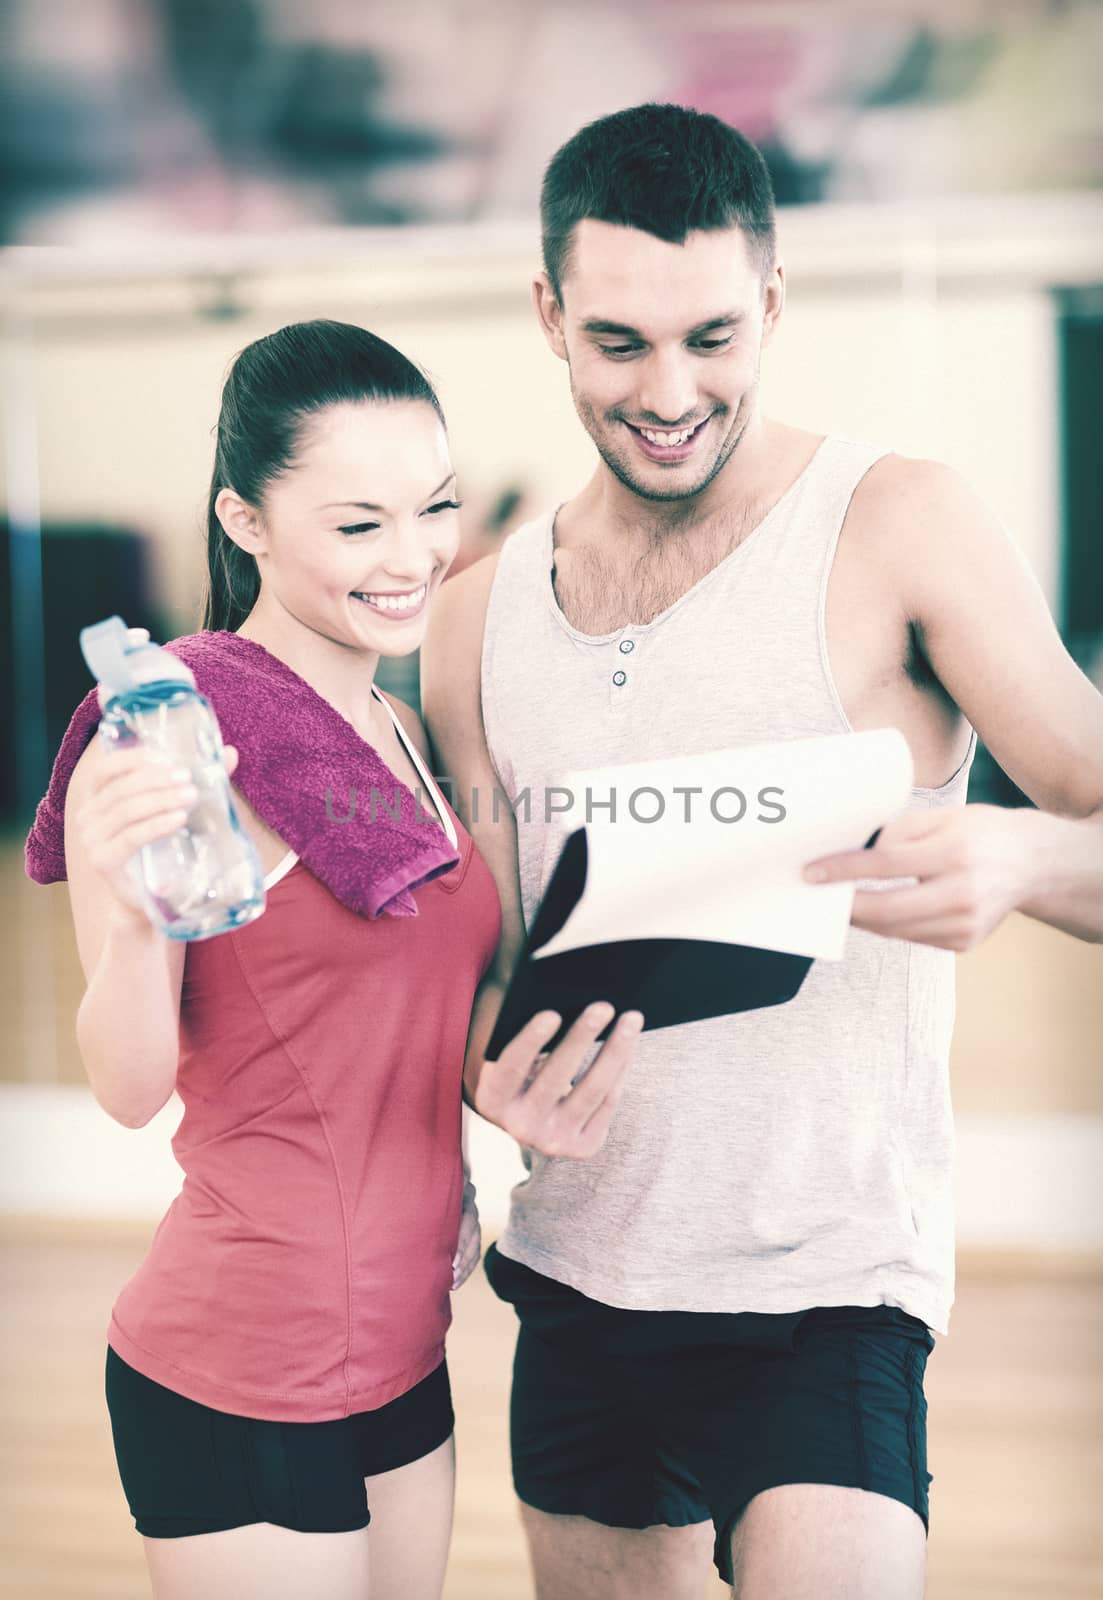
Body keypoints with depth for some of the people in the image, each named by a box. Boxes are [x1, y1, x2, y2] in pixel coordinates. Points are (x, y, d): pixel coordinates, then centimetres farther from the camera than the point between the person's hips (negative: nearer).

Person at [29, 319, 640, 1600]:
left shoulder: (397, 731, 9)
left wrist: (450, 1173, 7)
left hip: (405, 1350, 8)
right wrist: (128, 915, -35)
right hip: (242, 1385, -8)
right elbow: (132, 1087, -18)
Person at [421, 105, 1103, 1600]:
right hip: (573, 1271, 5)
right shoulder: (479, 619, 7)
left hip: (822, 1292, -5)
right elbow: (487, 954, 12)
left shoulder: (898, 528, -8)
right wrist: (495, 1068, -10)